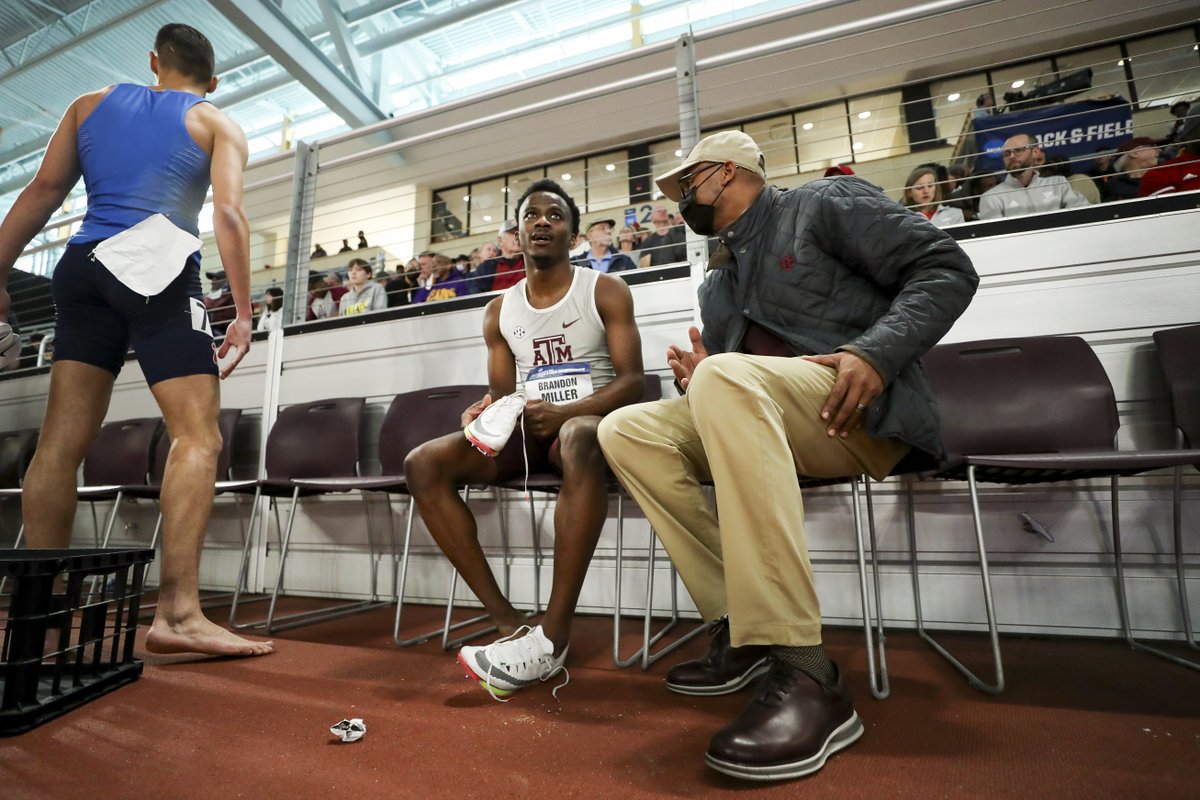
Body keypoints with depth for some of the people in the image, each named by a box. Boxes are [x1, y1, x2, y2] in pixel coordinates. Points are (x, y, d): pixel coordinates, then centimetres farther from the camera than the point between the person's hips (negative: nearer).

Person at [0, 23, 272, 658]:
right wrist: (243, 313, -8)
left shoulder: (91, 105, 24)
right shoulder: (217, 125, 12)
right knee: (197, 437, -11)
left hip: (83, 268, 5)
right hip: (159, 268, -5)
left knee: (62, 440, 6)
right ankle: (178, 611, -20)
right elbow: (228, 215, -5)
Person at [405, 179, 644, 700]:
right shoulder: (500, 311, 14)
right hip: (524, 430, 5)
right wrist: (483, 414, -12)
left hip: (586, 421, -4)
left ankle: (554, 636, -34)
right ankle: (508, 623, -21)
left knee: (581, 440, -42)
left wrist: (564, 411, -22)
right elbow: (500, 392, 14)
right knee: (423, 464, -17)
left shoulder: (605, 291, 3)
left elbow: (632, 380, -6)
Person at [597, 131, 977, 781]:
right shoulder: (717, 280, 24)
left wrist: (875, 352, -19)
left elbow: (947, 269, -2)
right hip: (751, 413, 7)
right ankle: (739, 629, -13)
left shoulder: (825, 203, 6)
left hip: (861, 411, -6)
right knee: (626, 430, -9)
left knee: (727, 378, -35)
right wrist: (699, 378, -1)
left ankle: (805, 672, -34)